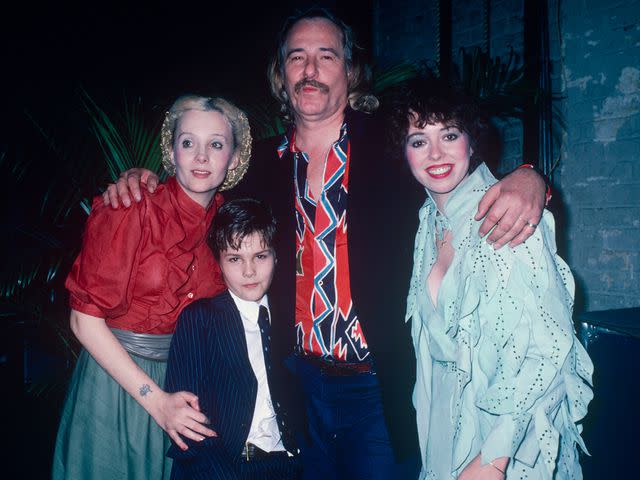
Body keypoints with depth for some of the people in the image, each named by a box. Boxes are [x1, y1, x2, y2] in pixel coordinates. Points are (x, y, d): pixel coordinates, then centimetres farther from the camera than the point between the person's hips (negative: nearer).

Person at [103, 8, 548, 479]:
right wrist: (143, 183, 0)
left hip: (378, 387, -3)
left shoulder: (391, 146, -5)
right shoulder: (265, 164, 5)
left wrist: (524, 178, -30)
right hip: (300, 383, 4)